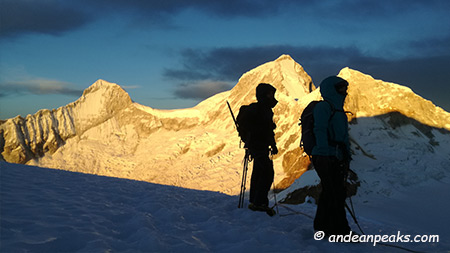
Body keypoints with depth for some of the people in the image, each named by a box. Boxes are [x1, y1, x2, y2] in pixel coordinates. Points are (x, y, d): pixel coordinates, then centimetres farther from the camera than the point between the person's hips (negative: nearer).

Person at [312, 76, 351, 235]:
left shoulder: (338, 109, 22)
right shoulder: (324, 107, -7)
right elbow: (320, 131, -16)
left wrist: (346, 157, 22)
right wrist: (323, 154, -24)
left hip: (337, 159, 9)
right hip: (325, 157, -9)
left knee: (329, 194, 13)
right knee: (336, 195, -8)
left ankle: (322, 227, 22)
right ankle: (340, 231, -1)